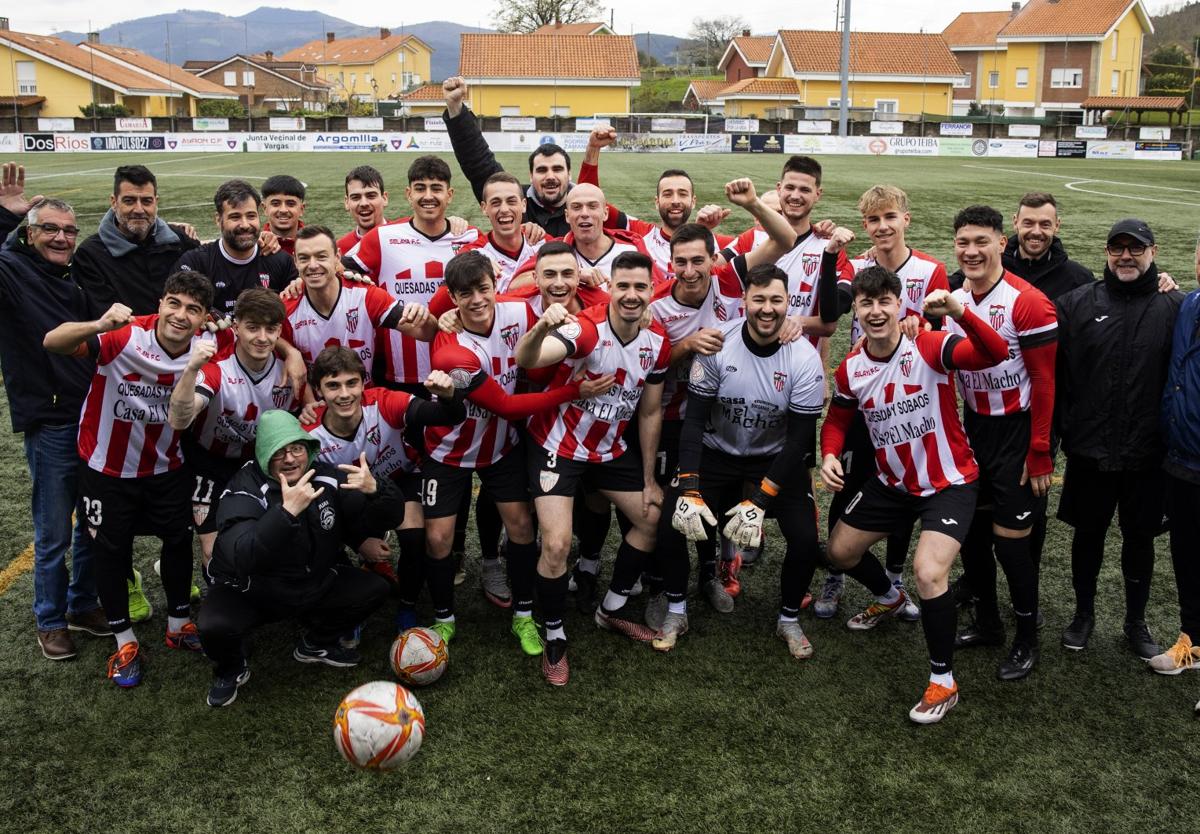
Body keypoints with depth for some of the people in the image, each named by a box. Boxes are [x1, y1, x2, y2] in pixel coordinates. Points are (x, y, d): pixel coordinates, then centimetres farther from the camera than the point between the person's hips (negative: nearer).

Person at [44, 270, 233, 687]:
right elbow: (52, 342, -41)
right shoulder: (126, 338, -29)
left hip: (167, 465, 3)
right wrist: (99, 325, -59)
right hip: (107, 466, -3)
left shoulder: (209, 346, -17)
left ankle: (179, 623, 38)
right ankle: (124, 642, 28)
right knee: (111, 550, 9)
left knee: (179, 540, 15)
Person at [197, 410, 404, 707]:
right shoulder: (246, 488, -22)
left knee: (375, 589, -12)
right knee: (213, 625, -31)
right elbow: (240, 557, -39)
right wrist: (287, 511, -49)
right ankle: (231, 670, 8)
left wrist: (376, 489, -30)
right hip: (251, 592, -4)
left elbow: (389, 518, -8)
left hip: (318, 585, 4)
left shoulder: (328, 478, -10)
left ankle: (316, 644, 17)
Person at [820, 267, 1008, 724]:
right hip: (892, 482, 6)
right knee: (840, 550, 17)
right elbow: (837, 419, 10)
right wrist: (830, 456, -11)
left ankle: (943, 683, -3)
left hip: (948, 483, -6)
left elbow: (995, 354, -38)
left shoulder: (931, 347, -21)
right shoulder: (850, 369, -5)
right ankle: (889, 597, 53)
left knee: (928, 571, -25)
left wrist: (959, 313, -54)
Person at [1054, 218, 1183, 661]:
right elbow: (1055, 371, -2)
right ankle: (1083, 613, 32)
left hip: (1147, 453, 0)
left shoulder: (1175, 308, -3)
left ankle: (1136, 621, 32)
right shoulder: (1077, 303, -1)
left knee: (1140, 537, 14)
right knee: (1088, 532, 14)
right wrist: (1058, 430, -6)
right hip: (1089, 449, 0)